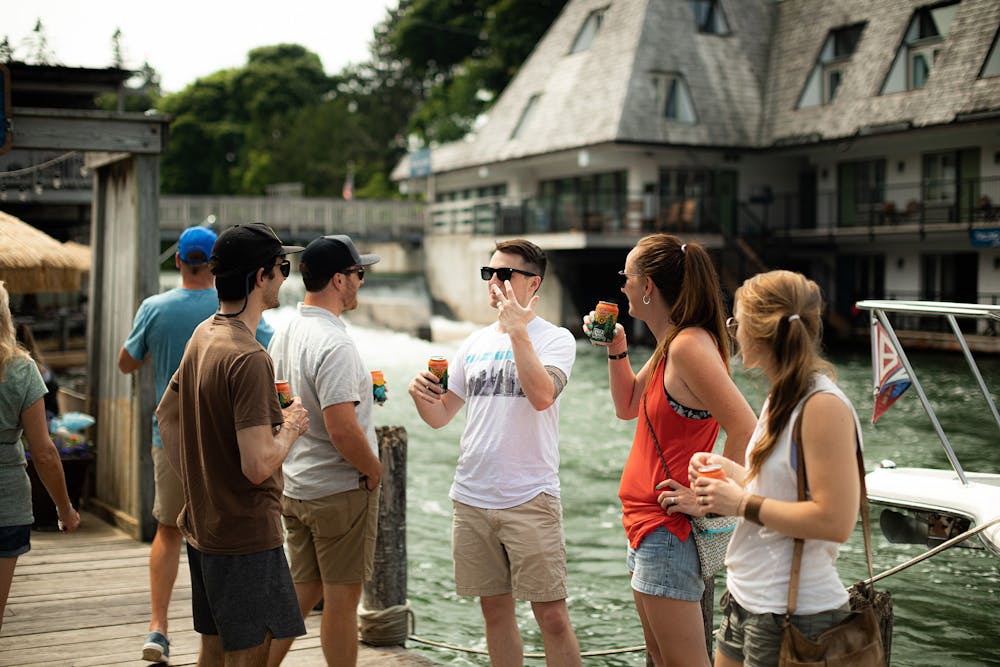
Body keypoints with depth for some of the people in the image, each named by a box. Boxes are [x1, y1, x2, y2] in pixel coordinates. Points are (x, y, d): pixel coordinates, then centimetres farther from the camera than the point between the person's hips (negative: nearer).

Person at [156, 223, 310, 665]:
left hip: (202, 525, 9)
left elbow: (166, 414, 18)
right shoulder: (248, 358, -23)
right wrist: (290, 428, -10)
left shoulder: (203, 334, 6)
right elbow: (258, 465, -28)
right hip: (246, 534, -9)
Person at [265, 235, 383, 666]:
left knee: (305, 589, 19)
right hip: (339, 490, -8)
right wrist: (374, 470, -11)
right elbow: (341, 428, -28)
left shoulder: (283, 335, 7)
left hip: (294, 487, 8)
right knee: (342, 598, 4)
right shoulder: (335, 344, -22)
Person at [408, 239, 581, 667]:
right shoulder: (476, 343, 13)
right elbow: (439, 417, 14)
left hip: (530, 499, -5)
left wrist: (517, 330, -20)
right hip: (471, 499, 5)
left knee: (552, 616, -4)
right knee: (495, 609, 13)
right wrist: (420, 393, -7)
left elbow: (542, 395, -23)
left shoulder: (555, 339, -2)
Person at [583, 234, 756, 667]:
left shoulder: (689, 345, -22)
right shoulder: (669, 343, 9)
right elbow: (627, 407, 21)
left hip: (668, 531, -10)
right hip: (648, 522, 11)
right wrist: (616, 347, 9)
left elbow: (746, 432, -28)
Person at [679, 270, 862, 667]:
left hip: (794, 616, -9)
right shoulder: (782, 398, 10)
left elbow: (835, 521, -25)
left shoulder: (824, 407, -20)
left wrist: (744, 505, -18)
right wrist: (730, 472, 5)